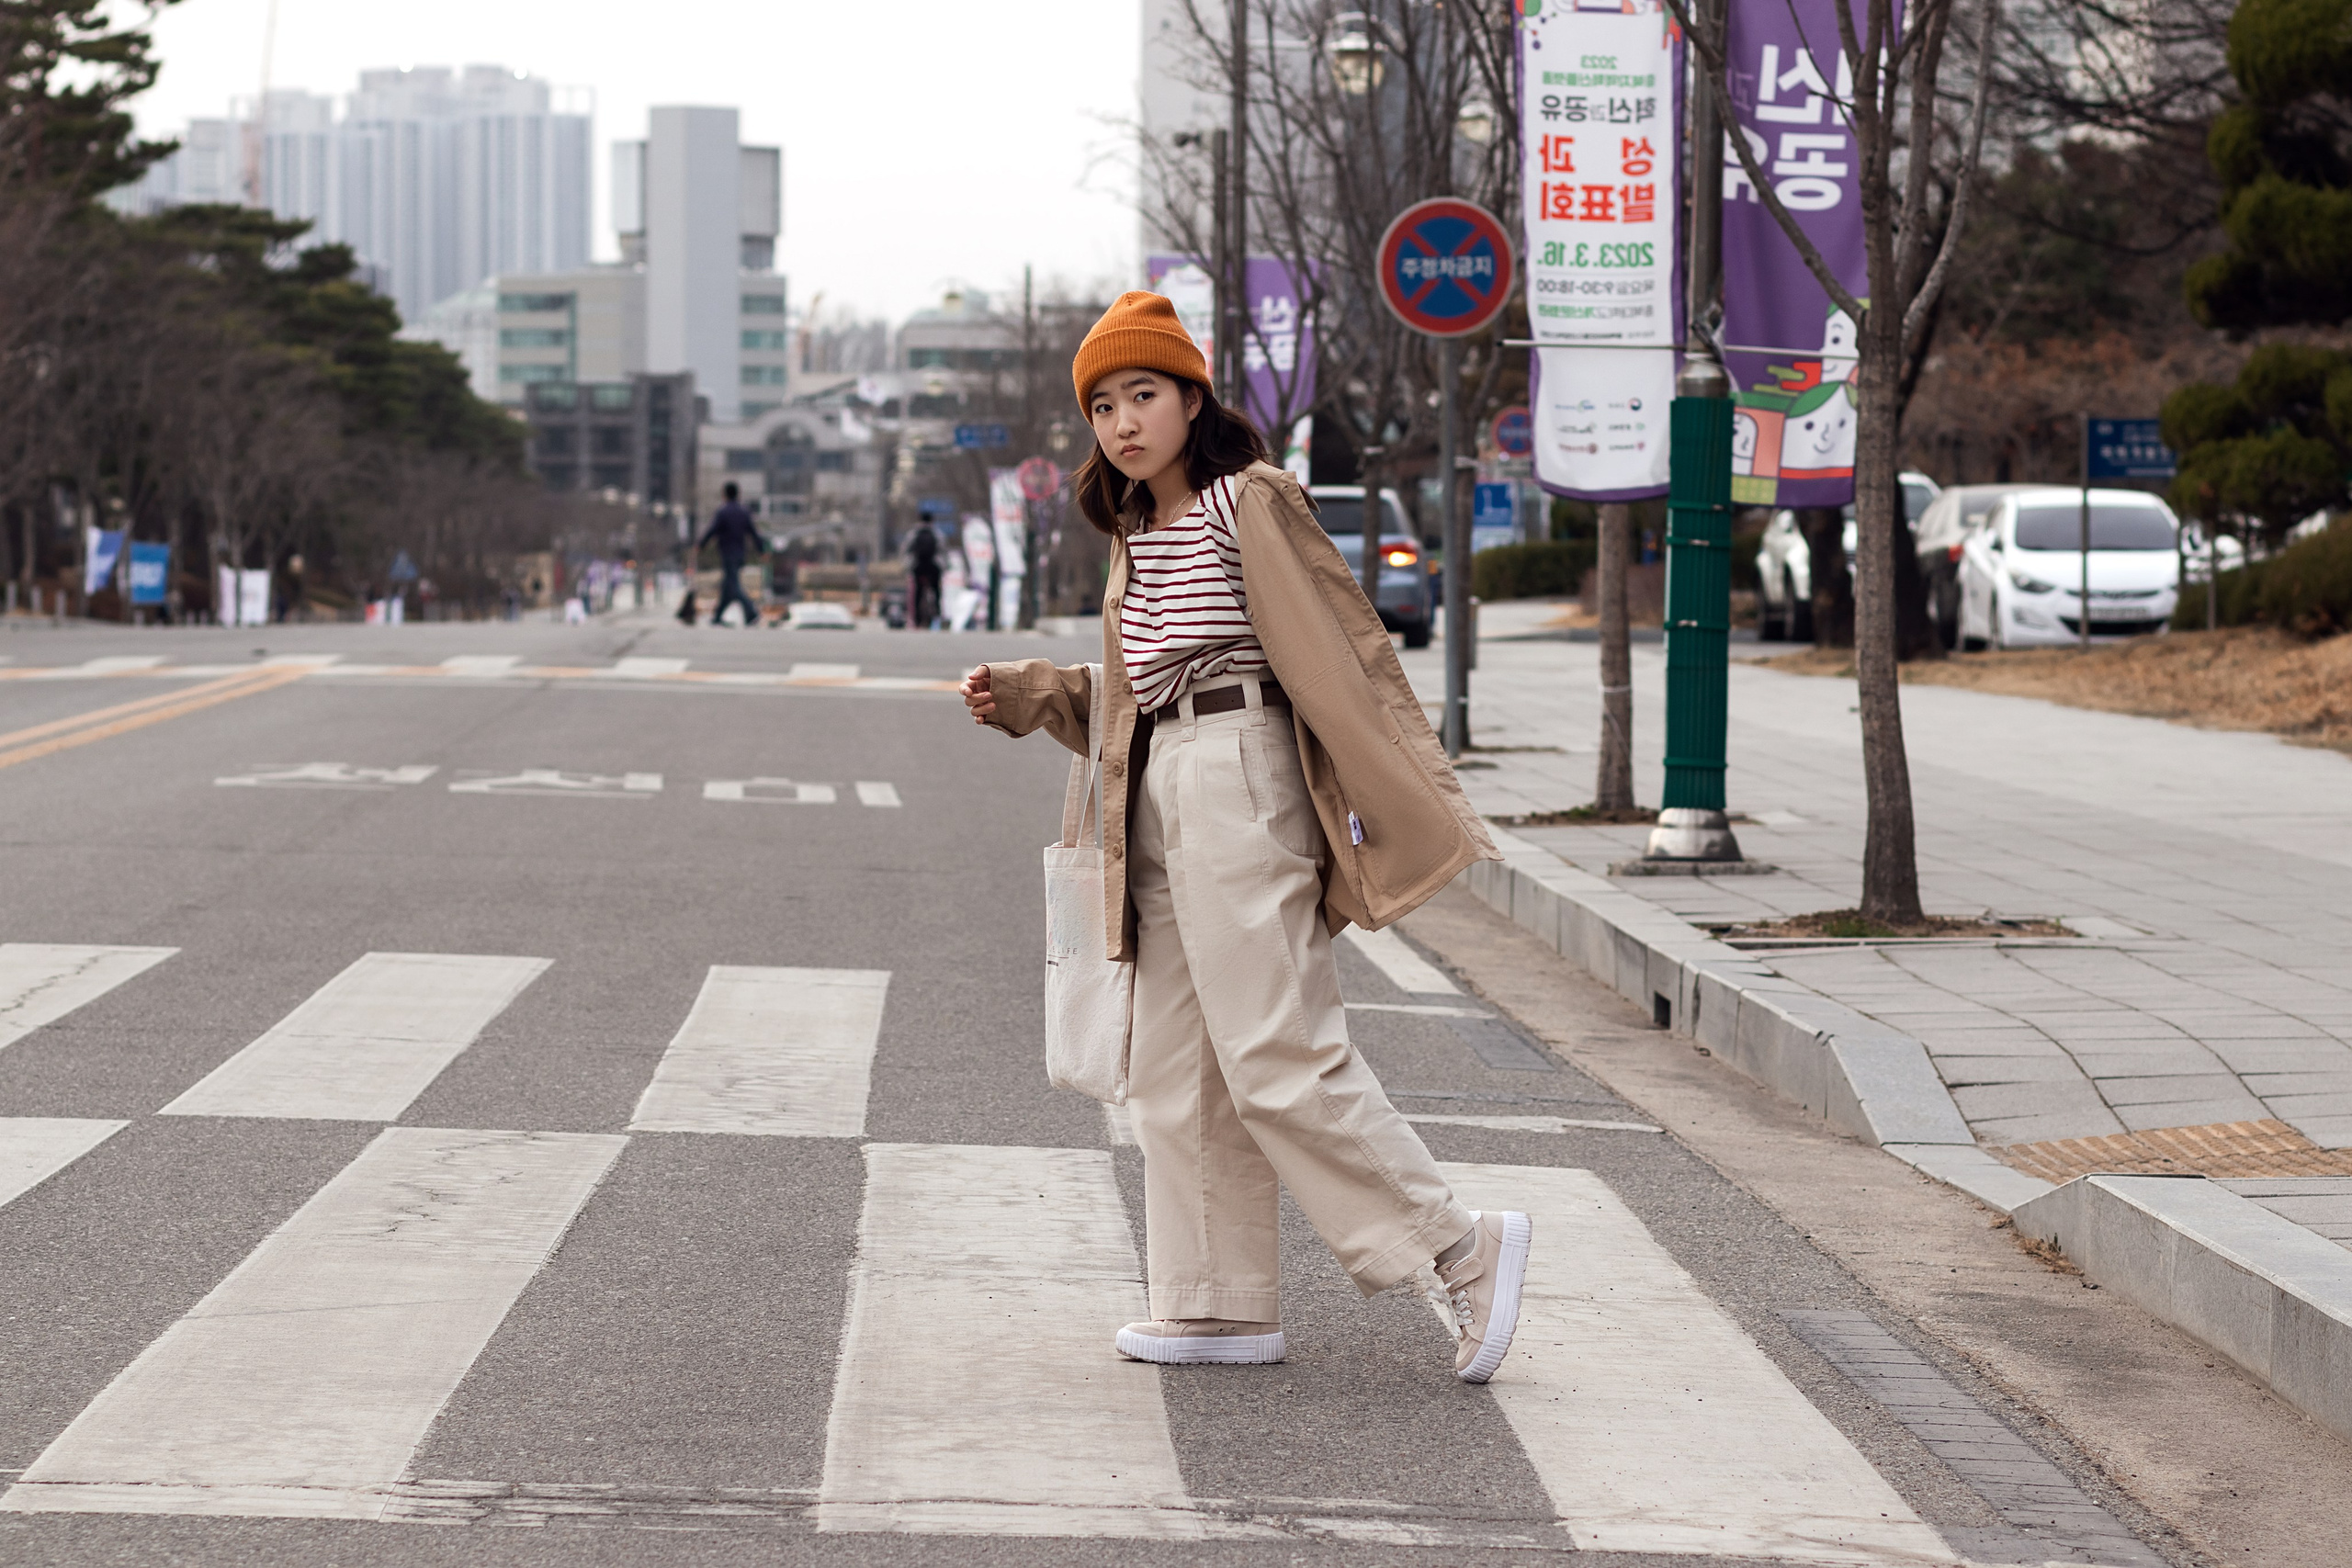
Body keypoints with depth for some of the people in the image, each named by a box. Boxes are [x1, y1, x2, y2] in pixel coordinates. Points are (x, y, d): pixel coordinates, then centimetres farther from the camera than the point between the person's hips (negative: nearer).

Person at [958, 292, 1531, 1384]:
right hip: (1161, 796, 9)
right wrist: (1023, 697, 16)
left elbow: (1343, 647, -12)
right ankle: (1221, 1305, 13)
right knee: (1177, 1067, 8)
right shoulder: (1139, 532, 17)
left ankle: (1463, 1251, -7)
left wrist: (1421, 805, -17)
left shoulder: (1250, 503, -8)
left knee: (1276, 1056, -13)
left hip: (1238, 779, -9)